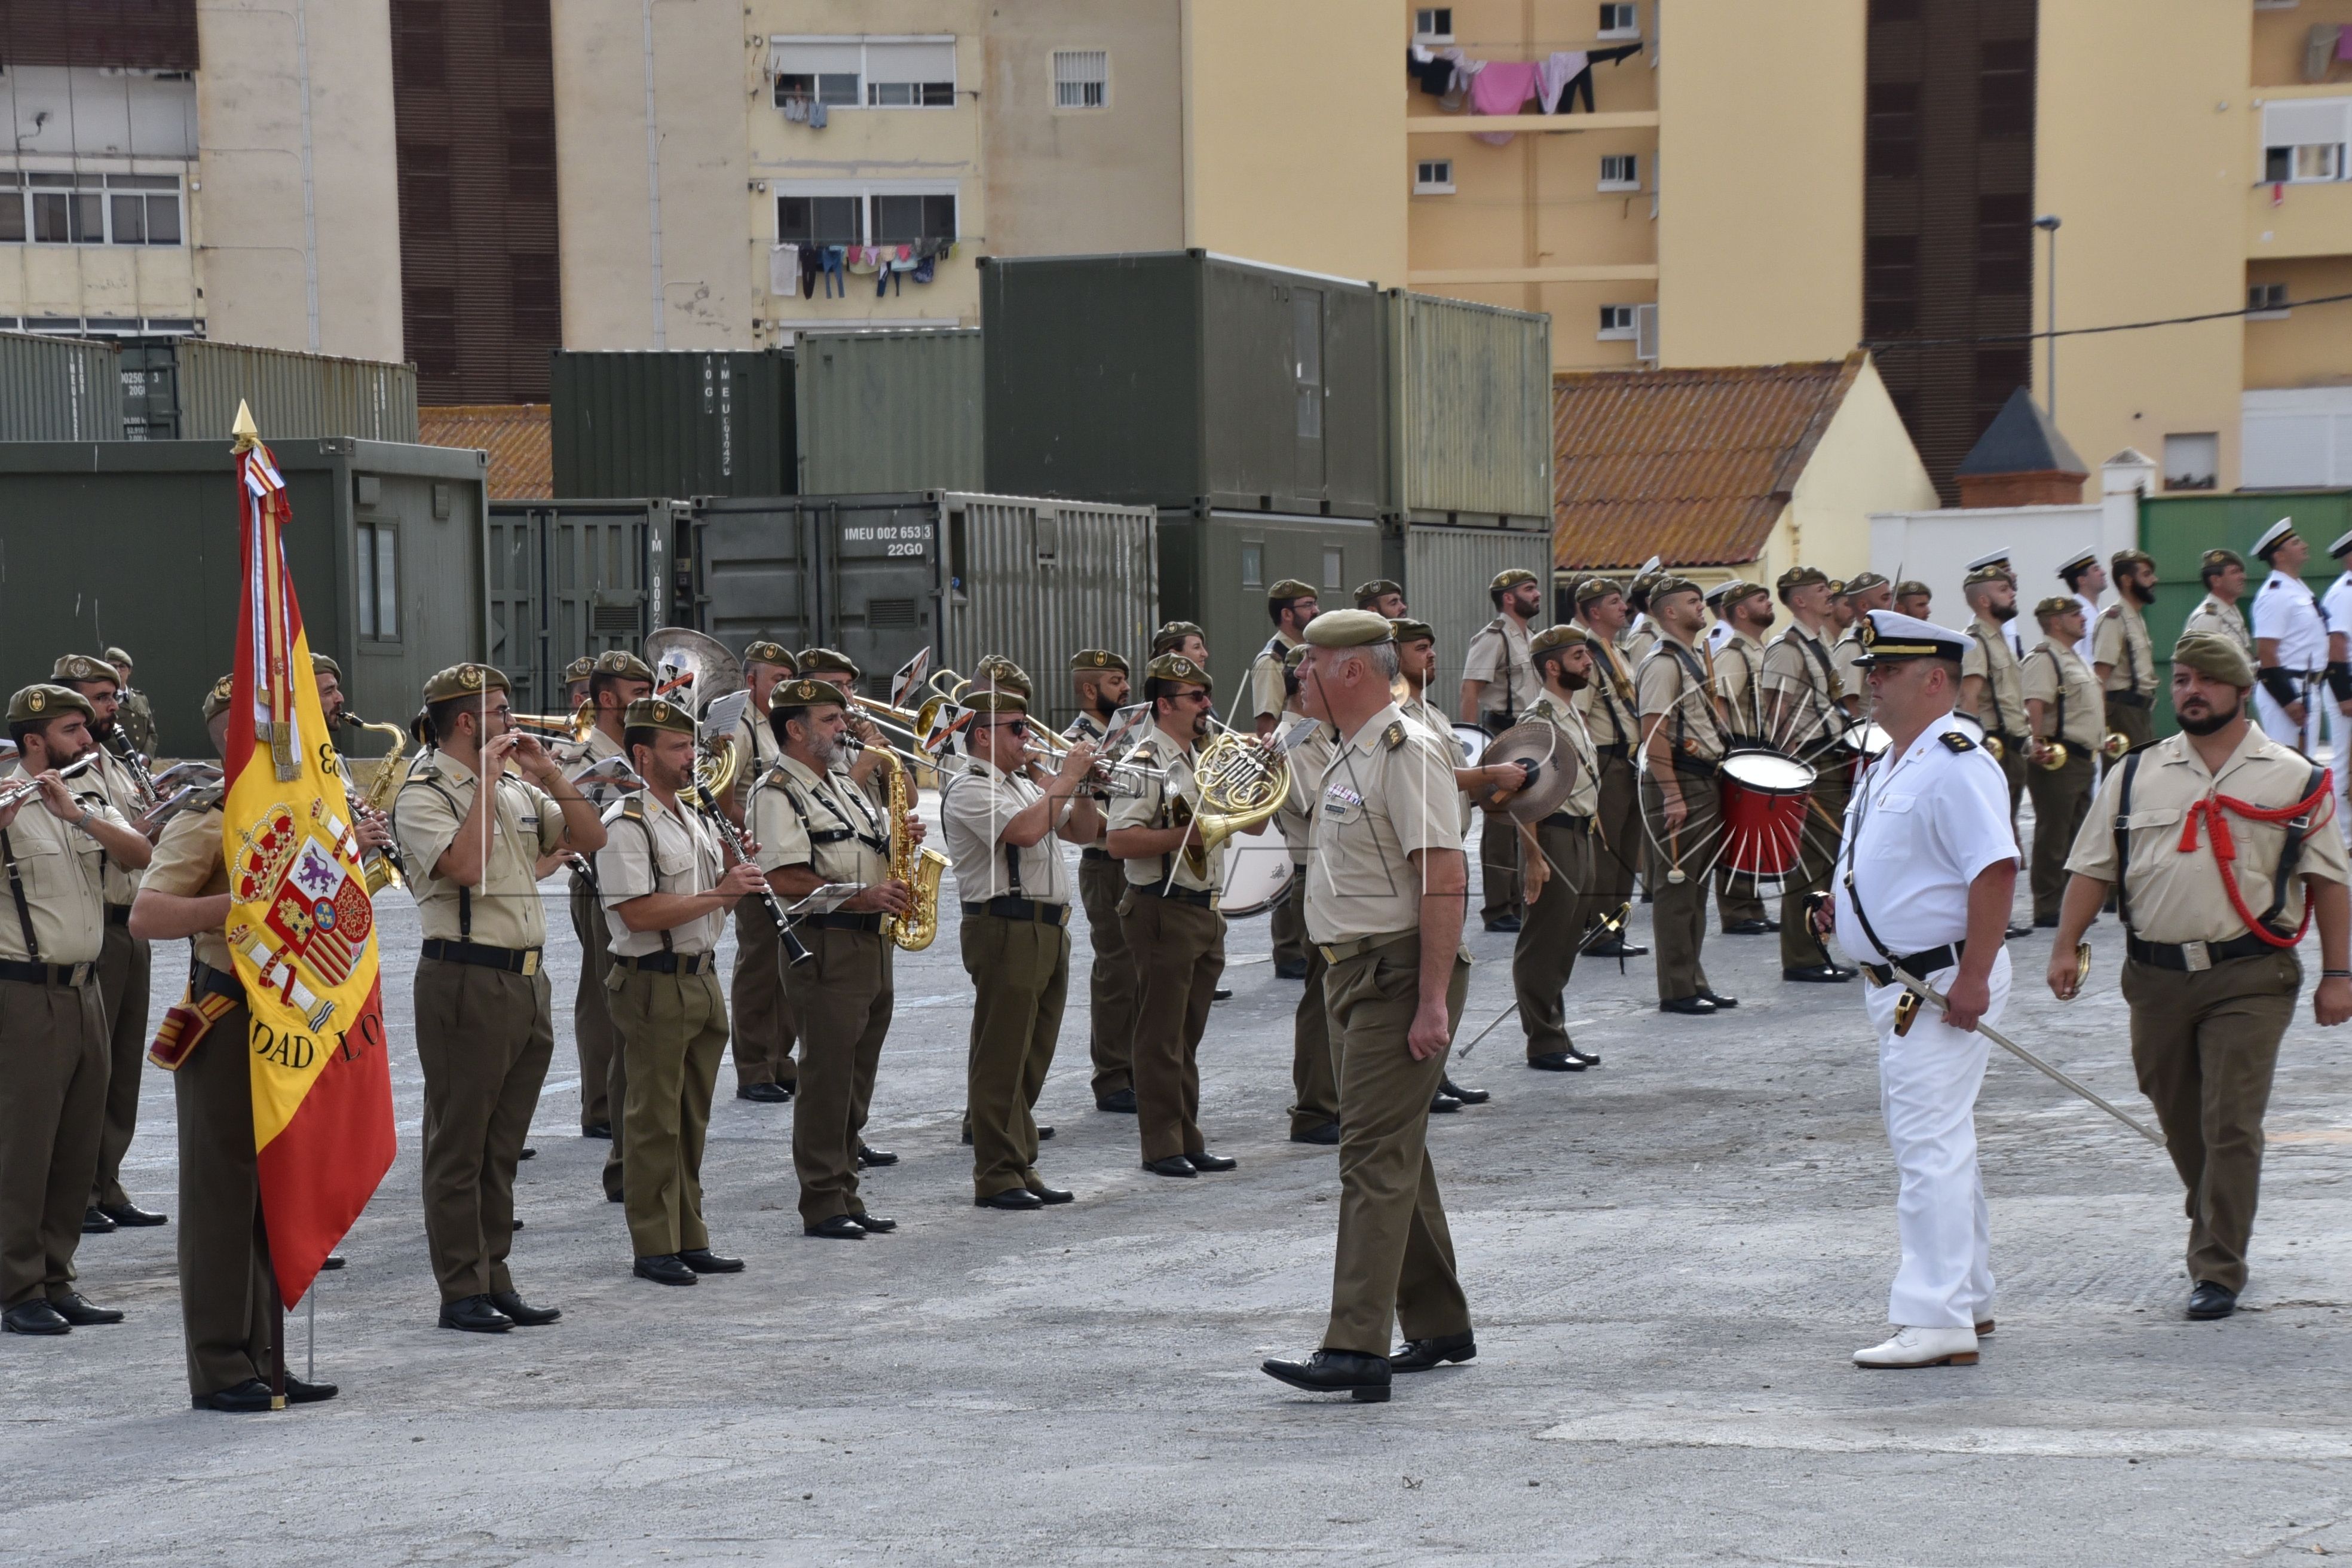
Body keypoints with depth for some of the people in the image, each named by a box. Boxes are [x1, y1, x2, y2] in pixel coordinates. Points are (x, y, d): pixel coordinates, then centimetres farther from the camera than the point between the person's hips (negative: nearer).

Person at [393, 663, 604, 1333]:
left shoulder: (519, 788, 14)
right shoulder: (423, 795, -8)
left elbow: (591, 839, 10)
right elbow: (465, 866, -24)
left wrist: (548, 773, -1)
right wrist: (487, 782, -17)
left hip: (527, 979, 7)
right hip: (465, 982, -7)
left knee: (502, 1147, 12)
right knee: (459, 1146, -1)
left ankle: (494, 1278, 19)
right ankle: (462, 1292, 4)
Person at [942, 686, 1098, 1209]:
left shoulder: (1027, 784, 20)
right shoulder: (970, 791, -10)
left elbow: (1082, 832, 21)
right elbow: (1025, 831, -26)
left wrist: (1082, 787, 5)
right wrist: (1067, 778, -16)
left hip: (1048, 928, 9)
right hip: (1005, 927, -9)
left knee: (1032, 1058, 12)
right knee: (1000, 1058, -6)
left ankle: (1023, 1167, 19)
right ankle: (997, 1177, -3)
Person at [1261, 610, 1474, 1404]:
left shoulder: (1407, 751, -16)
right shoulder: (1349, 753, 16)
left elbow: (1445, 880, -22)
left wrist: (1433, 1002, -26)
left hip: (1400, 974, -10)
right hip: (1352, 972, 10)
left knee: (1375, 1158, -13)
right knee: (1393, 1151, 15)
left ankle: (1355, 1350, -17)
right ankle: (1438, 1327, 25)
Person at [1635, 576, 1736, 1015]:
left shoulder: (1695, 658, 17)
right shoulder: (1663, 663, -14)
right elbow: (1653, 733, -20)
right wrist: (1672, 796, -24)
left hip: (1703, 781, 10)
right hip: (1677, 782, -10)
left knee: (1696, 886, 13)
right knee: (1678, 888, -5)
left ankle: (1694, 981, 20)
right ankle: (1677, 990, -2)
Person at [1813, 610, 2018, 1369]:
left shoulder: (1956, 764, -17)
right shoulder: (1885, 765, 15)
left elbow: (1996, 868, -25)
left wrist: (1972, 978, -27)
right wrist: (1843, 905, 10)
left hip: (1943, 983, -11)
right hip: (1900, 984, 11)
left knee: (1930, 1145, -13)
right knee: (1932, 1142, 18)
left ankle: (1936, 1321, -13)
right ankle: (1968, 1298, 29)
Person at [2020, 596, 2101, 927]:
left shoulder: (2073, 659, 20)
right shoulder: (2043, 658, -14)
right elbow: (2035, 704, -27)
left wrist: (2101, 739, 27)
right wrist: (2038, 744, -38)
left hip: (2082, 759, 11)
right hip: (2058, 760, -11)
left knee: (2078, 834, 15)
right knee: (2053, 835, -6)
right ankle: (2047, 908, -2)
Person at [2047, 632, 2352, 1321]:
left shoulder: (2293, 779, 3)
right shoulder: (2134, 775, 10)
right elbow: (2093, 866, 8)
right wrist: (2066, 946, -3)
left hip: (2249, 978, -3)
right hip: (2157, 977, 3)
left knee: (2231, 1125, -10)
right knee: (2180, 1124, 12)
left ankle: (2218, 1271, -6)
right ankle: (2216, 1231, 32)